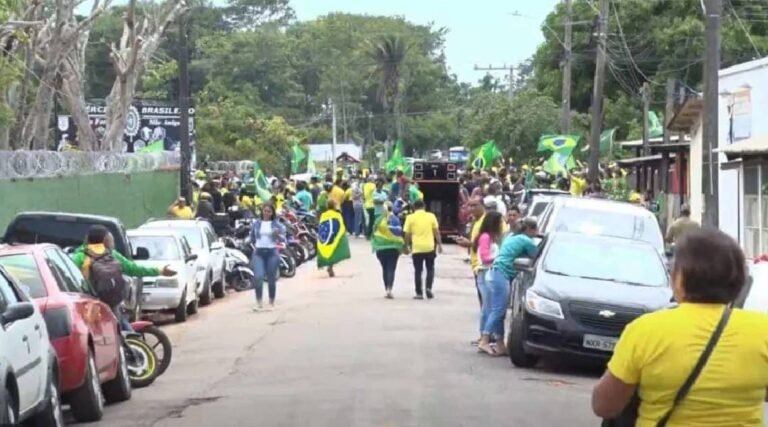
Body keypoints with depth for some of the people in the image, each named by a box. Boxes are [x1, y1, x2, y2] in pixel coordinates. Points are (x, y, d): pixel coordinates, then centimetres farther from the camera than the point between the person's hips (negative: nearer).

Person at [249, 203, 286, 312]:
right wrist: (257, 244, 11)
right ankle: (259, 303, -12)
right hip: (258, 253, 1)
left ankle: (271, 303, 15)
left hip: (272, 253, -1)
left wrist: (278, 235, -20)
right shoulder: (256, 223, 8)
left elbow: (283, 239, -2)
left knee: (271, 279, 3)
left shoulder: (277, 224, 2)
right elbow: (252, 238, 20)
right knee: (258, 277, -15)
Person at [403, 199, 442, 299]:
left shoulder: (410, 218, -1)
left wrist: (408, 245, 12)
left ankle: (419, 293, 5)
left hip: (417, 248, -1)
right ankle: (429, 288, 0)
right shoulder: (431, 216, 2)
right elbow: (436, 231, 2)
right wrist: (439, 244, 8)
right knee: (430, 269, 16)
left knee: (418, 271, 6)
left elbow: (407, 234, -1)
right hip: (429, 247, 1)